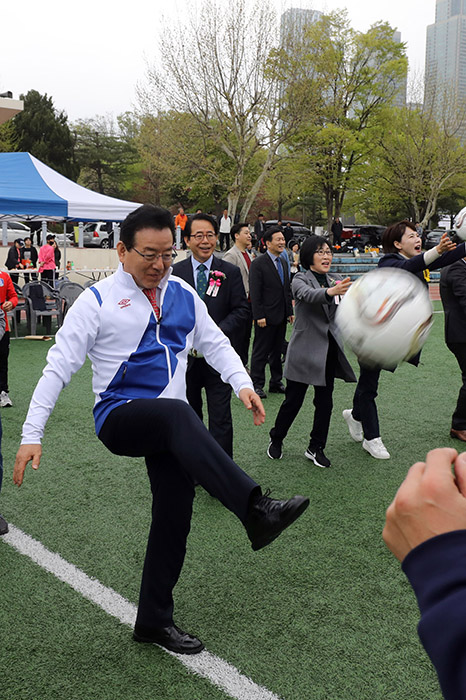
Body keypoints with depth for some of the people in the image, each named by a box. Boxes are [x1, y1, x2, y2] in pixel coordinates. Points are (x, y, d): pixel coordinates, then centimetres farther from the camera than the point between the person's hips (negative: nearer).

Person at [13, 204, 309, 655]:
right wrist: (31, 435, -13)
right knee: (176, 413, -36)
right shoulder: (97, 301, -6)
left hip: (169, 426, 5)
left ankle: (154, 620, 22)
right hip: (118, 416, -5)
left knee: (175, 510, 4)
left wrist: (243, 384, -3)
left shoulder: (183, 295, 8)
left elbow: (214, 343, 15)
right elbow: (59, 367, -7)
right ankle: (255, 511, -44)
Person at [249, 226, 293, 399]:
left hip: (281, 317, 8)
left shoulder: (282, 263, 14)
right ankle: (257, 385, 8)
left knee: (277, 350, 15)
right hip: (266, 317, -7)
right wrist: (259, 316, -19)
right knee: (260, 352, 0)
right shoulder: (258, 263, -10)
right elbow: (255, 292, -15)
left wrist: (290, 312, 14)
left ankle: (276, 382, 24)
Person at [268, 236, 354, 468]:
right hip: (304, 350, -5)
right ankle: (276, 440, 25)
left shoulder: (335, 280, 10)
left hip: (329, 349, 5)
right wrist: (330, 291, -51)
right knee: (293, 400, 3)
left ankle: (316, 448, 21)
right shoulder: (301, 279, -8)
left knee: (325, 401, 7)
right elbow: (309, 295, -30)